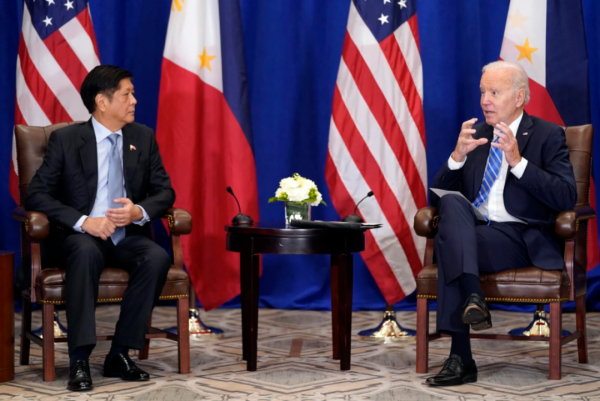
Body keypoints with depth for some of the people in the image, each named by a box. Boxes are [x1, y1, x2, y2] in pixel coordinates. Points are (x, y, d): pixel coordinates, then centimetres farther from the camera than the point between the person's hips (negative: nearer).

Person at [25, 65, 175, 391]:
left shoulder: (143, 138, 9)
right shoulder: (65, 140, -2)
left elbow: (165, 191, 9)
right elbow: (36, 194, -8)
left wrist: (139, 212, -14)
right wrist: (83, 222, -22)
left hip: (128, 236, 3)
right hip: (80, 235, -3)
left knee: (158, 258, -29)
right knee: (86, 252, -38)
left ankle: (120, 354, -21)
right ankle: (79, 360, -36)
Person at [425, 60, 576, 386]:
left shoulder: (548, 135, 4)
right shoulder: (475, 135, 18)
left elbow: (567, 198, -9)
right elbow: (439, 192, 14)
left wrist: (518, 162, -17)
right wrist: (458, 156, -5)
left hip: (521, 238, -4)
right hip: (471, 230, 5)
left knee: (446, 243, -30)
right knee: (451, 201, -29)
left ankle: (461, 358, -33)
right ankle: (472, 296, -41)